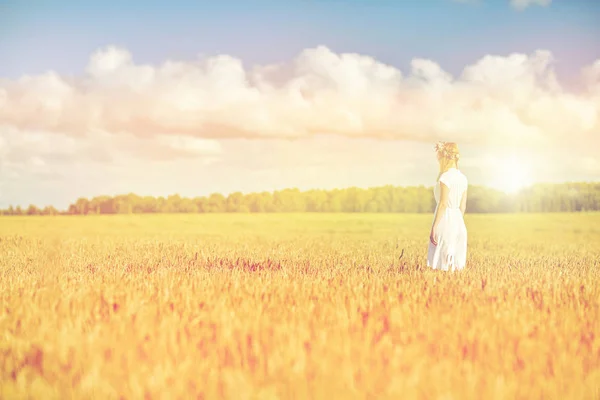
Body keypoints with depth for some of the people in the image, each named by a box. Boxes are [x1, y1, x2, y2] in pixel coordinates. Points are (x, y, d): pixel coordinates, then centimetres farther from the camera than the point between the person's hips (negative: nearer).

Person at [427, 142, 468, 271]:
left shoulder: (446, 176, -13)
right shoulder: (462, 178, 11)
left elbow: (443, 204, -17)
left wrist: (434, 228, -16)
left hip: (445, 221, -8)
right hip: (458, 223, 8)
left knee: (443, 265, -5)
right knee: (456, 265, 10)